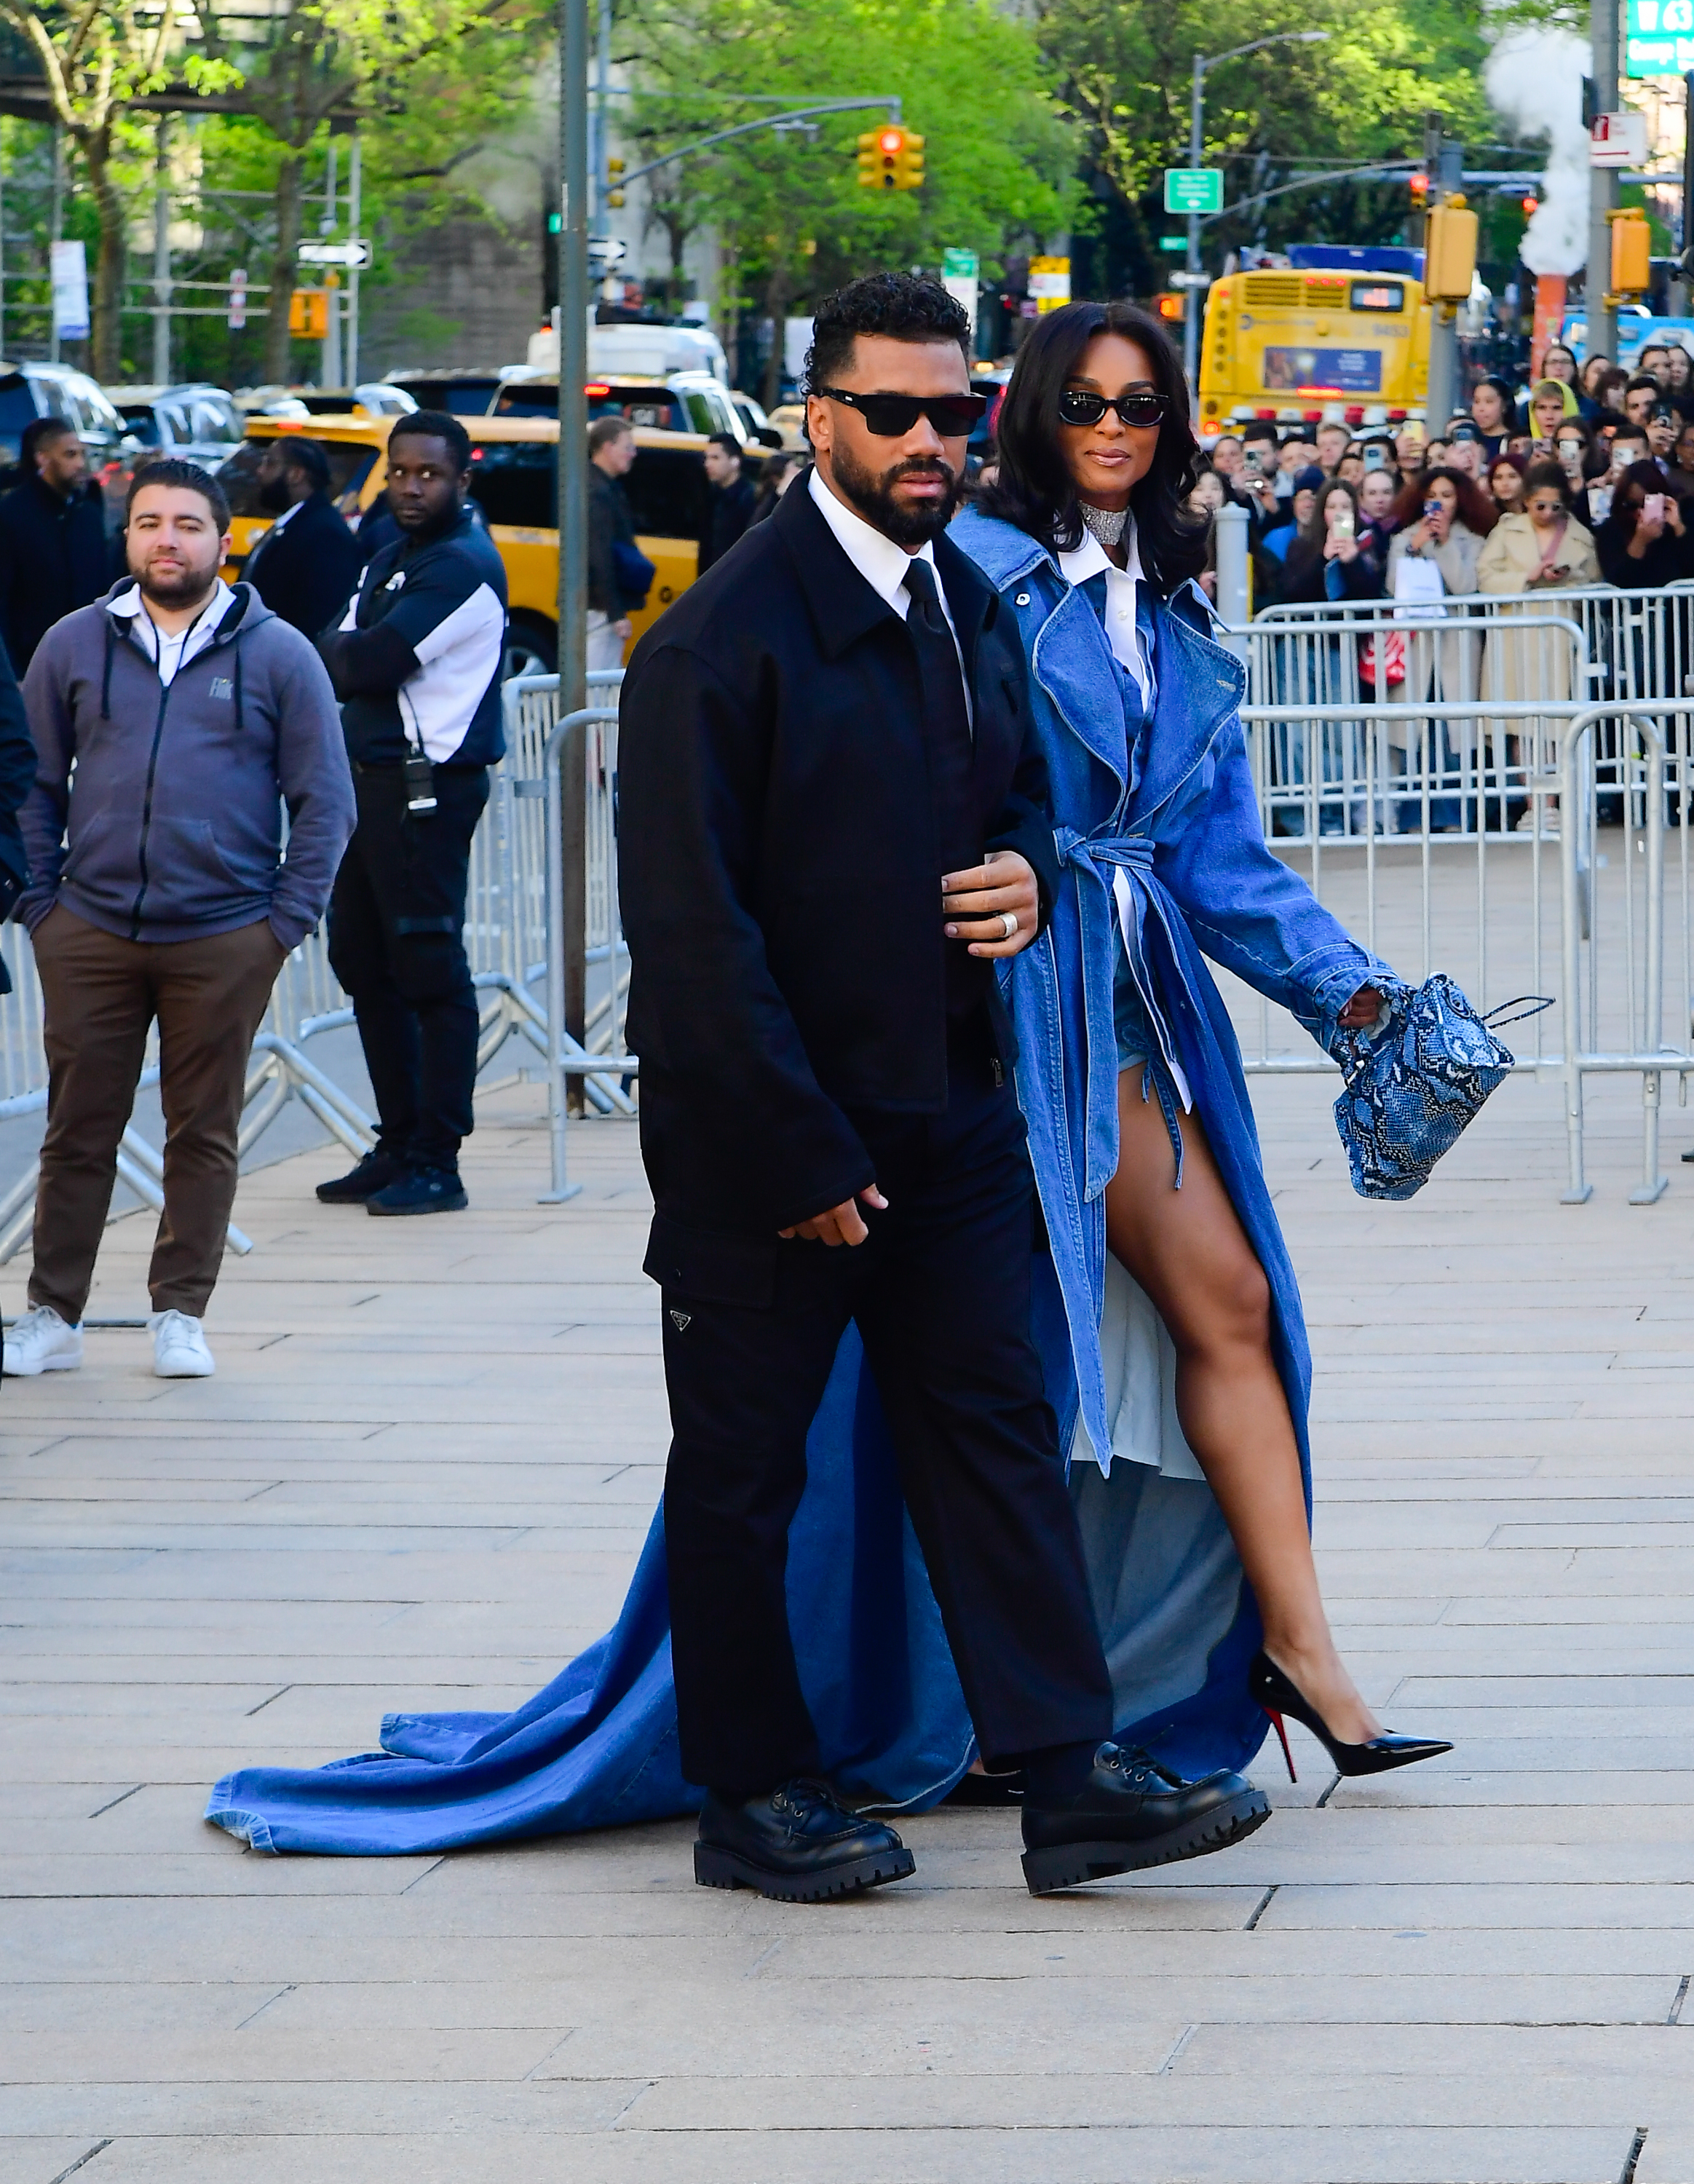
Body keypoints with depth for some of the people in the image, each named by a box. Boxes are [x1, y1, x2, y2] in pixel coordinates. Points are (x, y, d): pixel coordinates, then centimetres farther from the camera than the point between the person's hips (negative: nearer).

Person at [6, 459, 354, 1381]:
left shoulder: (278, 654, 3)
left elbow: (325, 802, 5)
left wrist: (286, 920, -3)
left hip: (224, 942, -1)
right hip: (90, 934, 1)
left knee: (203, 1132, 6)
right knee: (78, 1130, 4)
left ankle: (180, 1314, 16)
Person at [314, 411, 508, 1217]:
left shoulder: (463, 566, -13)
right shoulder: (392, 555, 18)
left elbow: (369, 661, -18)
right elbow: (340, 654, 13)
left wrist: (344, 650, 2)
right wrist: (353, 654, -8)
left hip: (427, 785, -10)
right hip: (371, 777, 10)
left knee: (428, 970, -7)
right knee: (362, 959, 12)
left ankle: (437, 1163, -4)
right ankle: (398, 1144, 21)